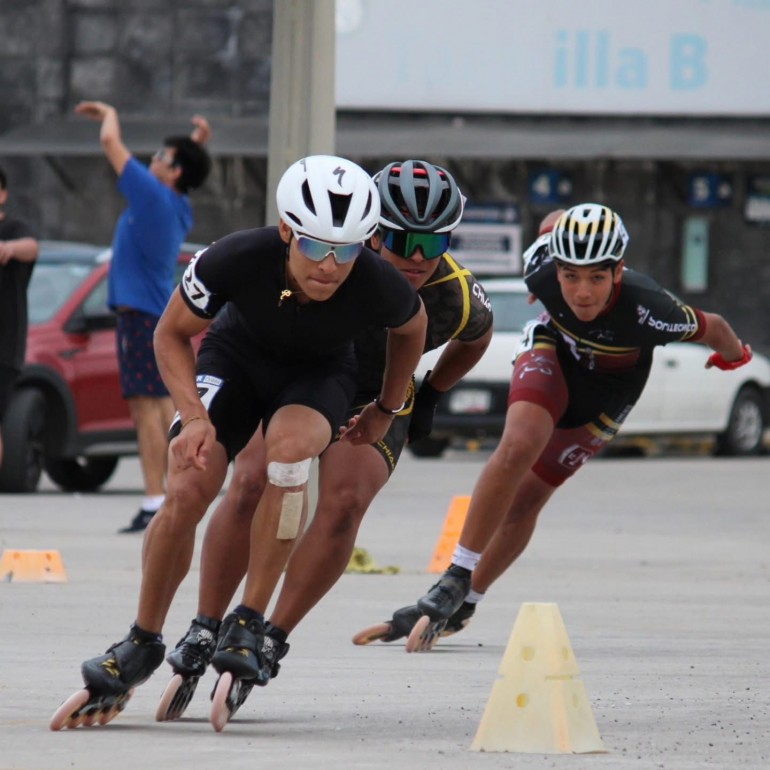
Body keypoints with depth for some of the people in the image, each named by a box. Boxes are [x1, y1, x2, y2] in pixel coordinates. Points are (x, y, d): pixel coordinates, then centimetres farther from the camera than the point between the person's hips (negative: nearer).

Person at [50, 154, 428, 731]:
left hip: (320, 372, -1)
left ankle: (249, 624, -24)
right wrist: (194, 415, -27)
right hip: (237, 353, 1)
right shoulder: (236, 260, -34)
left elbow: (411, 328, -4)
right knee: (187, 491, -17)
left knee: (289, 442, -34)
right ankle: (143, 645, 5)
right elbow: (172, 335, -13)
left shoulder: (379, 287, -32)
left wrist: (387, 410, 7)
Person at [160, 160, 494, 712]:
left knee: (344, 503, -26)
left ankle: (275, 637, -14)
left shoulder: (456, 296, -22)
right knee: (252, 485, -25)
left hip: (373, 405, 1)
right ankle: (205, 629, -12)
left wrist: (429, 398, 9)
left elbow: (476, 335, 7)